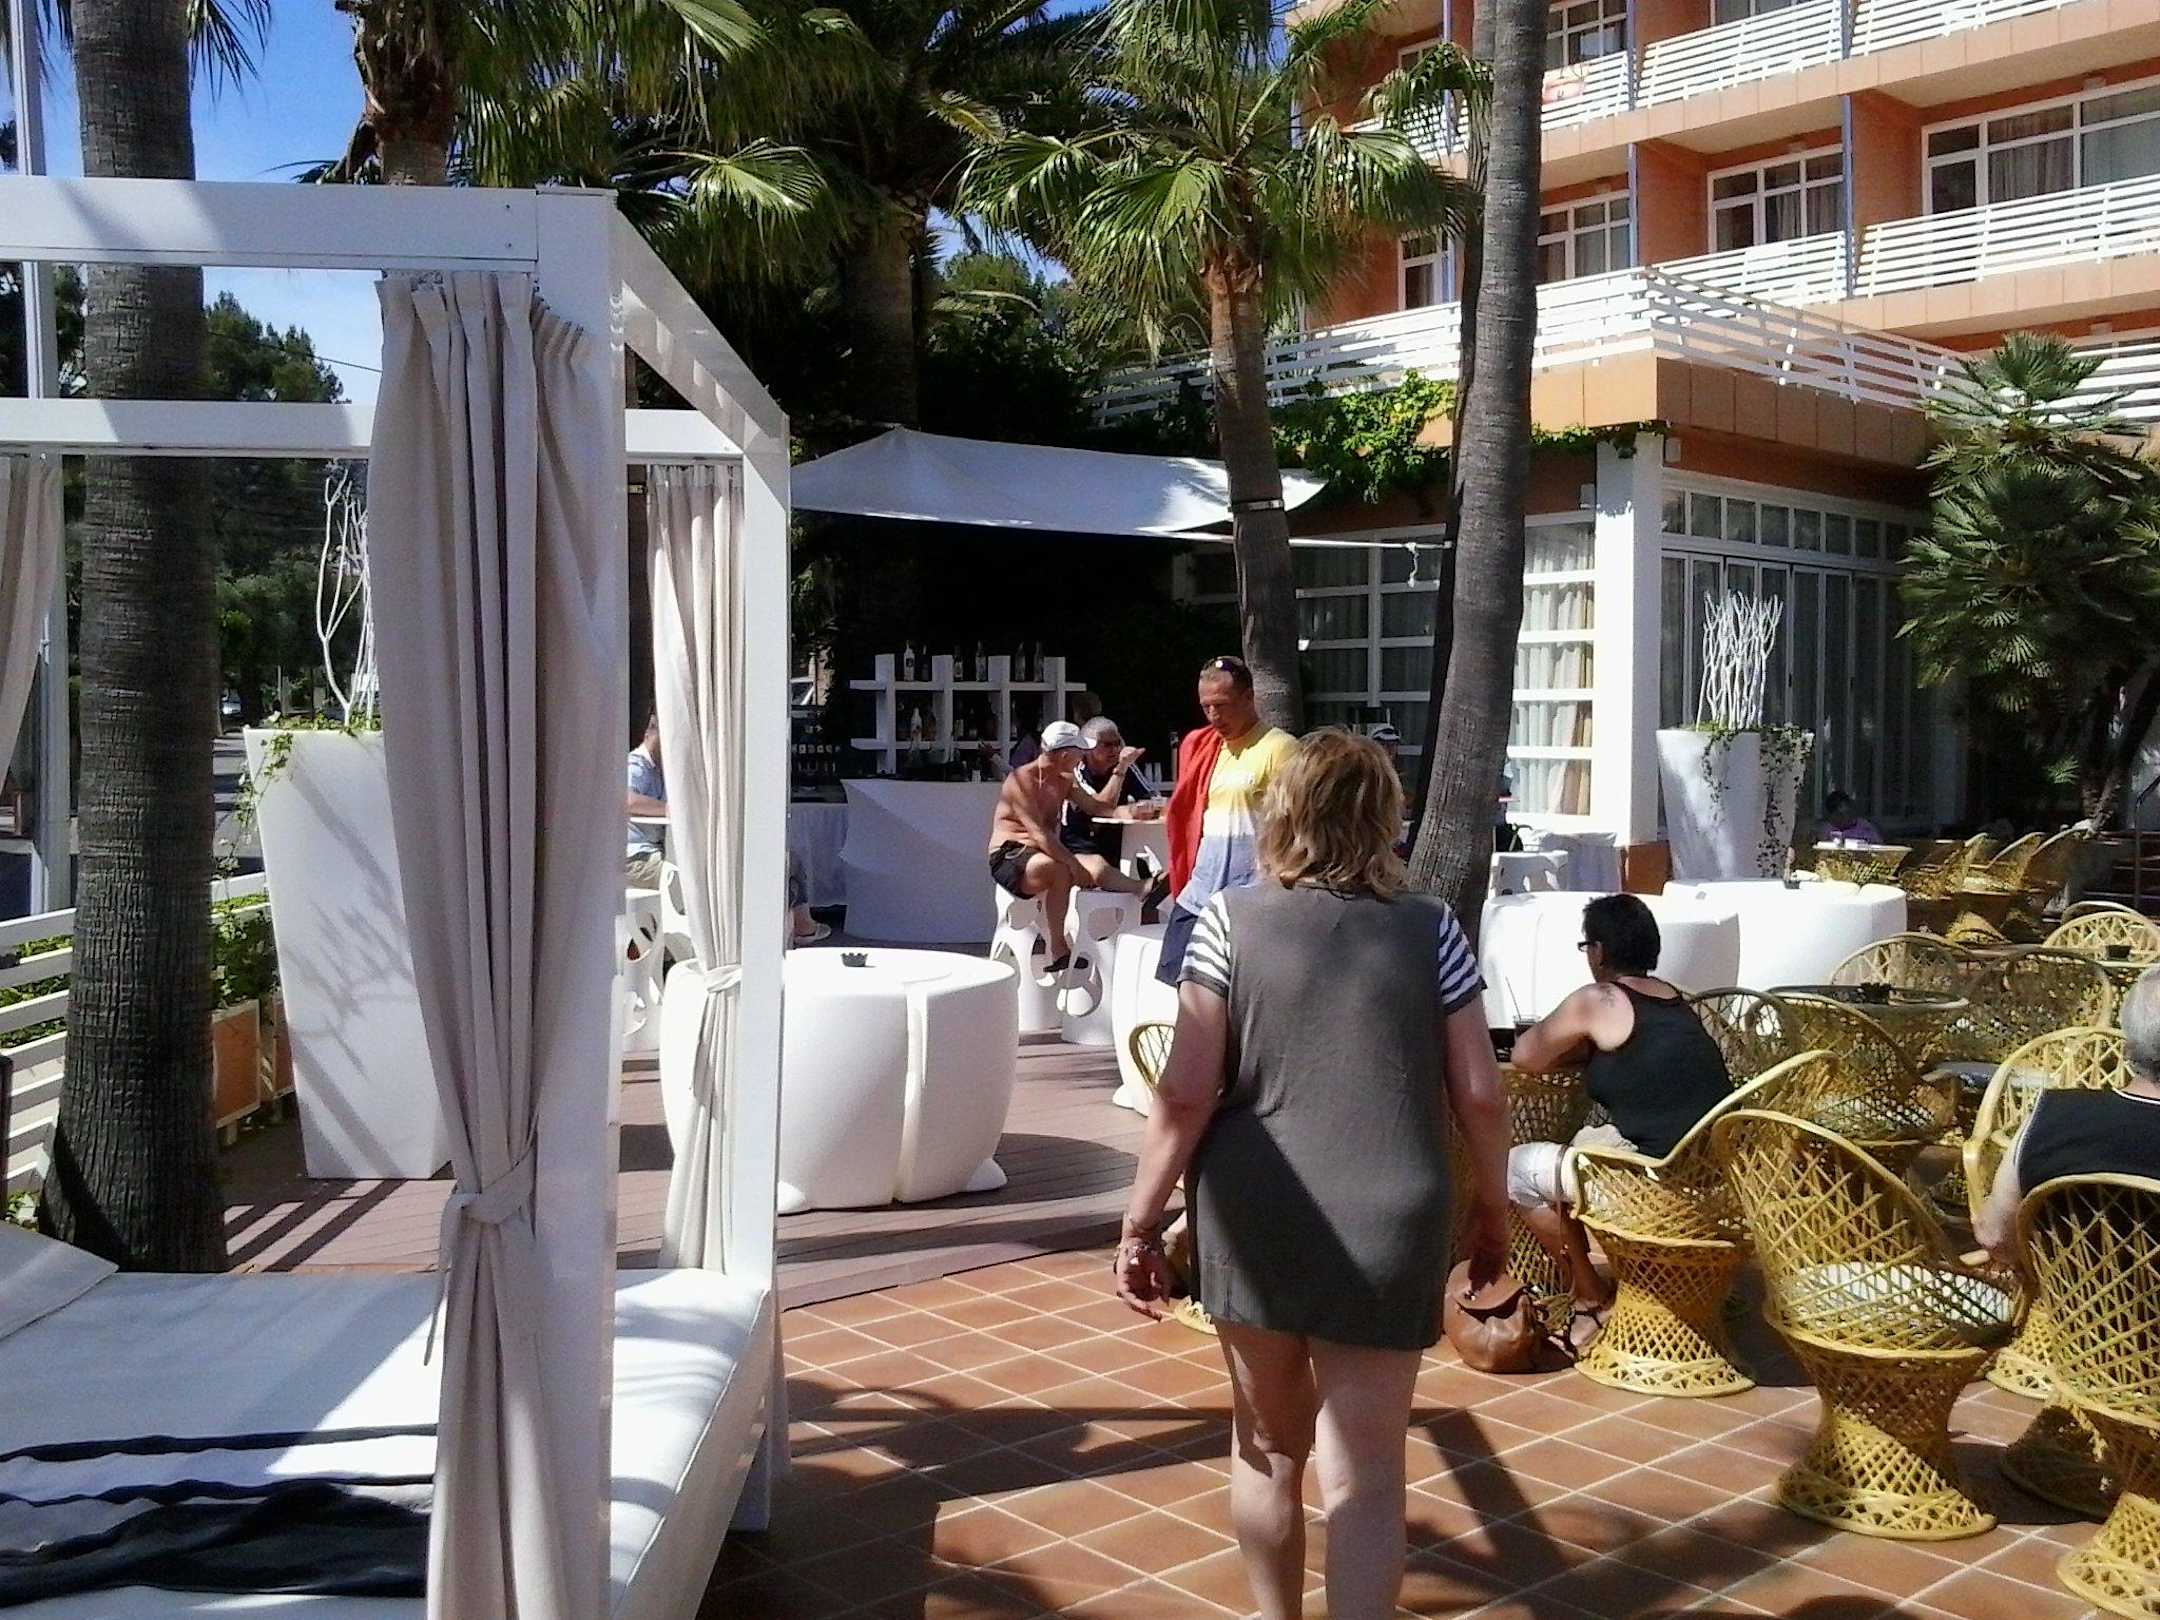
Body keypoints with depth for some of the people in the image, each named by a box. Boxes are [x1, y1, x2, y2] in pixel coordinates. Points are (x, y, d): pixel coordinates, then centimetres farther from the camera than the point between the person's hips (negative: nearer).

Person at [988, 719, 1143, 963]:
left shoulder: (1065, 781, 15)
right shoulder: (1022, 780, -13)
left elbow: (1102, 807, 18)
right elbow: (1039, 834, -23)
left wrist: (1121, 767, 14)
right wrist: (1075, 865, -30)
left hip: (1044, 854, 8)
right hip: (1010, 857, -8)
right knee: (1061, 871, -37)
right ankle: (1058, 950, -36)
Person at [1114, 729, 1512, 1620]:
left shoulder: (1229, 919, -3)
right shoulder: (1430, 927, 0)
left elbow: (1185, 1095, -8)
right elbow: (1480, 1095, 1)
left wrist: (1140, 1222, 1)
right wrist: (1492, 1209, 16)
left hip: (1255, 1218, 1)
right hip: (1385, 1226, -1)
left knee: (1269, 1443, 20)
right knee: (1365, 1473, 5)